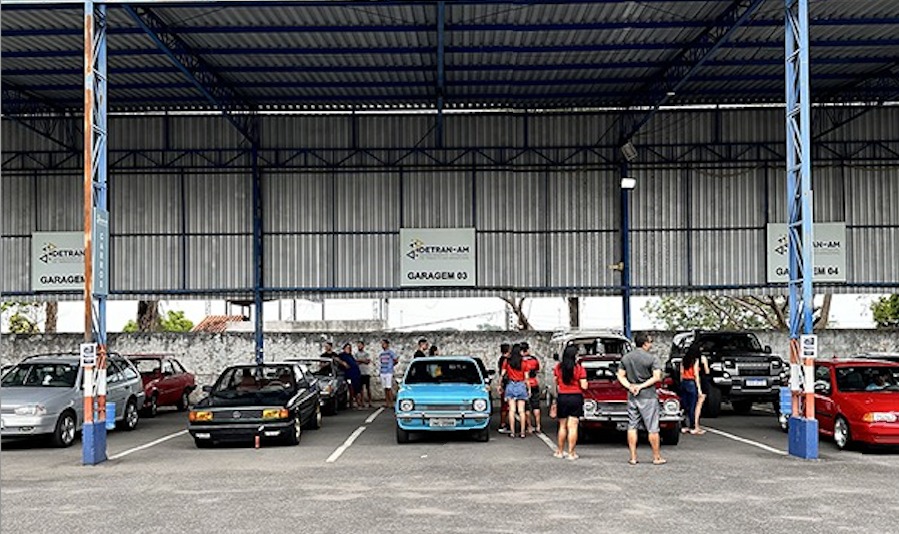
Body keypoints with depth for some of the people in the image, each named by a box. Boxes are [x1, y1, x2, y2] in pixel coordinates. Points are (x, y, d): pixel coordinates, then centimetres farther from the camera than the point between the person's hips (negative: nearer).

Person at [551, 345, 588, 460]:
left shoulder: (558, 367, -1)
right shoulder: (579, 368, -9)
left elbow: (555, 383, 5)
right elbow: (584, 386, -11)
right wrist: (585, 382, 9)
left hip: (562, 398, 3)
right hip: (576, 398, -3)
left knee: (562, 426, 14)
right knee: (572, 427, 1)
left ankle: (560, 451, 21)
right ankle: (571, 453, 3)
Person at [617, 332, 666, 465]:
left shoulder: (626, 358, 6)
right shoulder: (652, 358, -10)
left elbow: (620, 375, 6)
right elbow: (657, 377, -17)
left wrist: (630, 386, -5)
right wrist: (642, 386, -13)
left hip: (631, 396, 5)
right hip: (648, 396, -5)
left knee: (632, 427, 8)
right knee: (653, 428, 3)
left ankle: (633, 458, 9)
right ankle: (656, 457, 9)